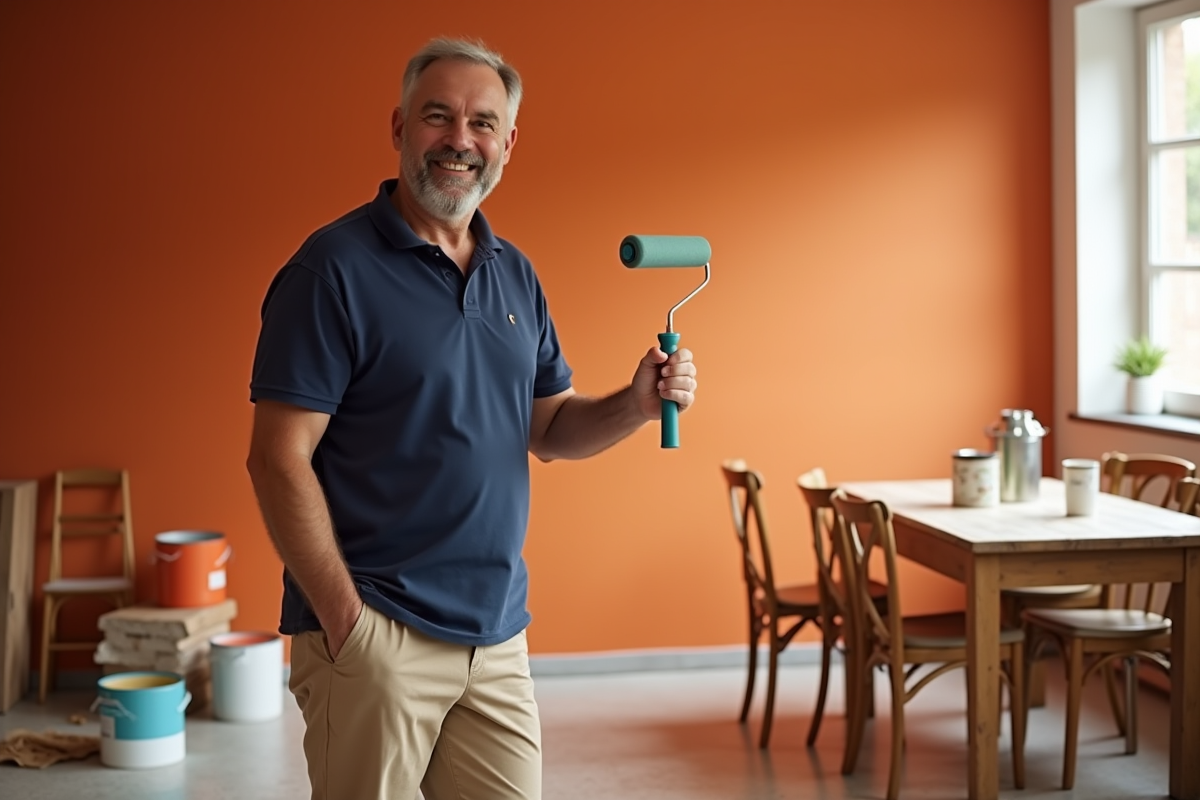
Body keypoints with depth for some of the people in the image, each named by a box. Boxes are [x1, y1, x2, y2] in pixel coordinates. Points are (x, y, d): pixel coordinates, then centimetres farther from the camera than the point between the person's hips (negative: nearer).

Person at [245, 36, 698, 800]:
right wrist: (345, 619, -16)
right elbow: (278, 458, -13)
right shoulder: (336, 268, -10)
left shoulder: (516, 274, 12)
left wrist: (635, 405, -4)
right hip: (376, 637, -6)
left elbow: (549, 428, 17)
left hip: (498, 636, 6)